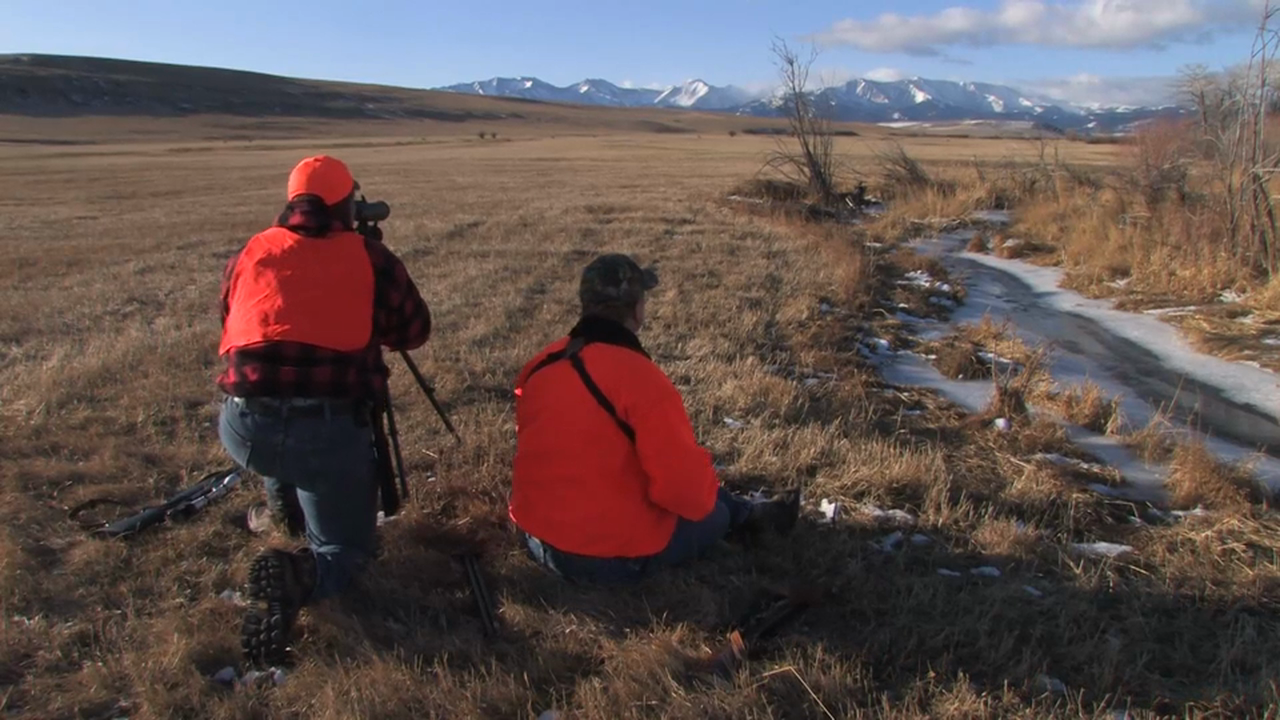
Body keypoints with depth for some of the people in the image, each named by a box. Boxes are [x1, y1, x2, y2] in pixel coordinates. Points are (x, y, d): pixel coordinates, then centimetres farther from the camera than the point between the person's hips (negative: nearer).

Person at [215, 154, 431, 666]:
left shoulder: (249, 253, 15)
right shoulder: (369, 256, 7)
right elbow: (415, 332, 18)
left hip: (244, 426, 4)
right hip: (331, 428, -3)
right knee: (345, 548, 15)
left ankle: (282, 509, 42)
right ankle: (298, 576, -16)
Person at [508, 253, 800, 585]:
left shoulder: (540, 366, -2)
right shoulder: (642, 380, -25)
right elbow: (690, 493, -22)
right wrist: (706, 488, 1)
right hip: (611, 556, -7)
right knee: (714, 513, 20)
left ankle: (746, 513, 43)